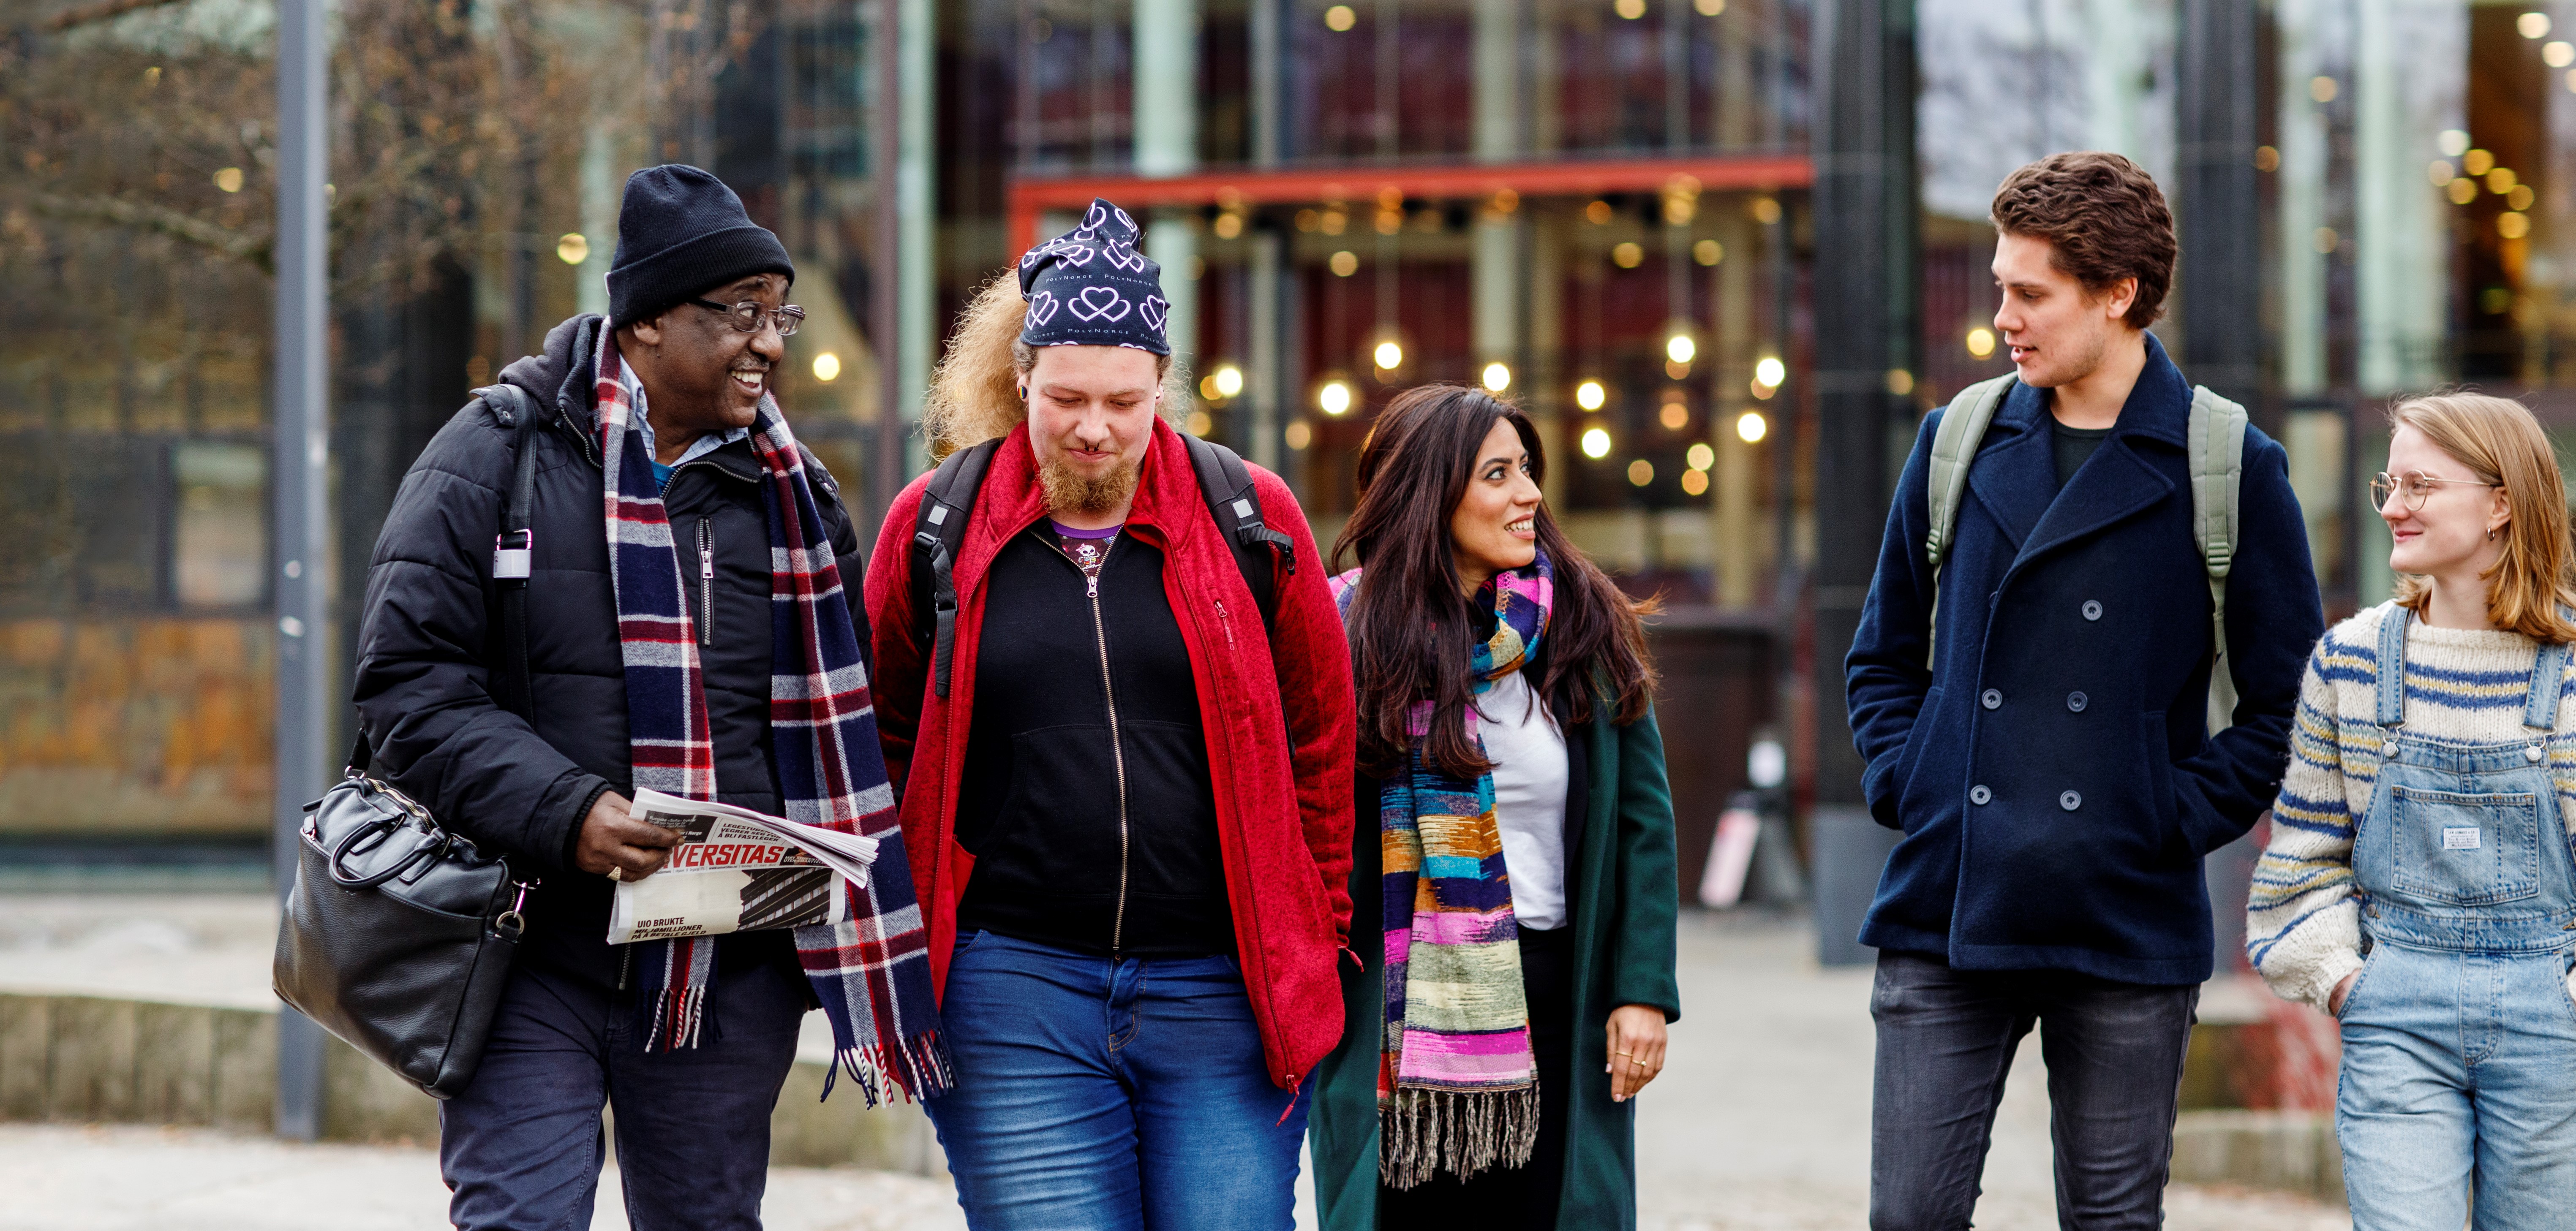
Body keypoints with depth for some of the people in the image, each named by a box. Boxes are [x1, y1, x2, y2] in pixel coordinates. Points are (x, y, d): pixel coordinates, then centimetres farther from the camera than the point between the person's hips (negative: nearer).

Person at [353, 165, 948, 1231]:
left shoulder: (792, 494, 11)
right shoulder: (496, 456, -2)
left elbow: (838, 726, 17)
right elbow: (409, 683, -6)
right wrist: (562, 812, -20)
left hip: (729, 975, 4)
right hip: (534, 954, -4)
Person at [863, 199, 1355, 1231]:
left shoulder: (1252, 518, 4)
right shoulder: (936, 525, 4)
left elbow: (1322, 742, 11)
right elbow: (880, 740, 14)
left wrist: (1317, 937, 10)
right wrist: (903, 939, 11)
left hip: (1224, 990, 0)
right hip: (1013, 993, 0)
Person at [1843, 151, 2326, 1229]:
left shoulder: (2228, 470, -2)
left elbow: (2287, 701, 3)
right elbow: (1885, 655, 19)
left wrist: (2182, 816, -6)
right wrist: (1904, 785, 4)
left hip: (2126, 931, -2)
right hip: (1943, 914, 2)